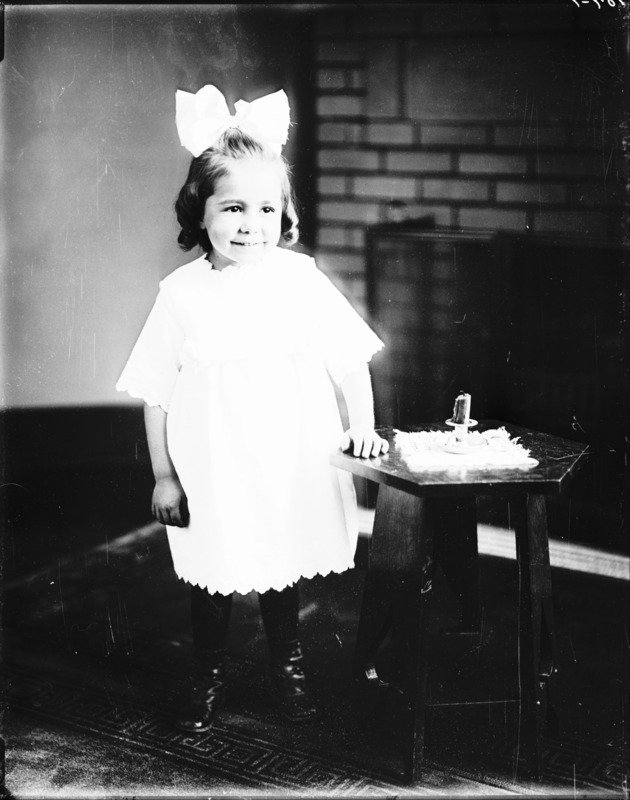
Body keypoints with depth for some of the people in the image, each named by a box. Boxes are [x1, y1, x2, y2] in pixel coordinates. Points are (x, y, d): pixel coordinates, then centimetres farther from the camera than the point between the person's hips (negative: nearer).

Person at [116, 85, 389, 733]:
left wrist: (361, 425, -9)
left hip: (293, 469, 1)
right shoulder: (181, 293, -9)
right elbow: (156, 393, -3)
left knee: (284, 575, 17)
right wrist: (163, 476, -2)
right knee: (210, 583, 13)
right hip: (210, 477, 0)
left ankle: (287, 668, 40)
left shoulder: (301, 278, -7)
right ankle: (207, 679, 35)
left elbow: (348, 358, 1)